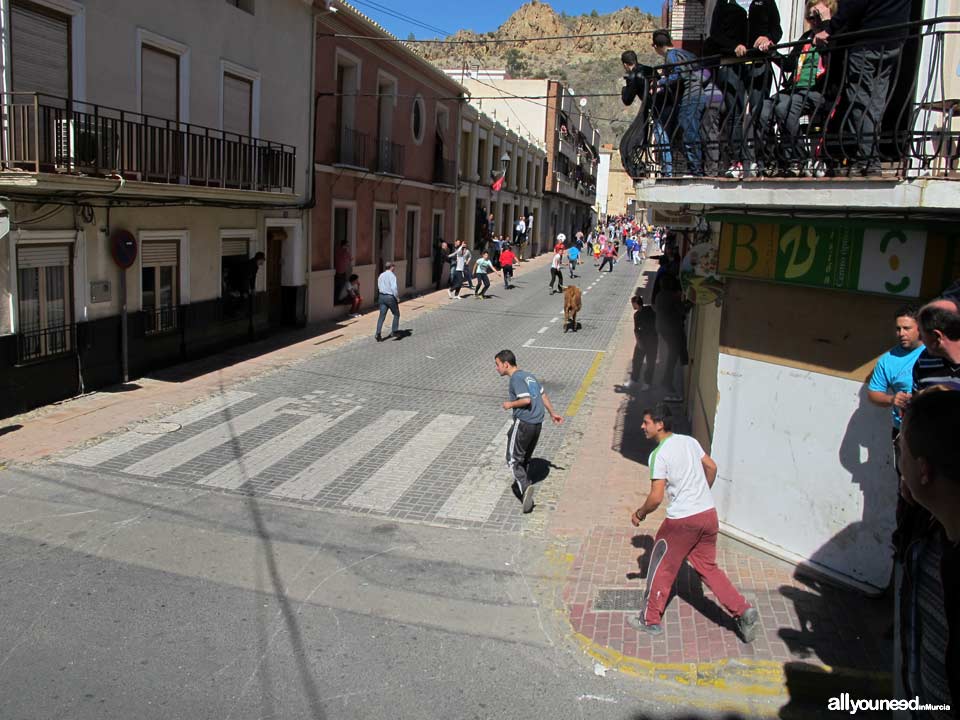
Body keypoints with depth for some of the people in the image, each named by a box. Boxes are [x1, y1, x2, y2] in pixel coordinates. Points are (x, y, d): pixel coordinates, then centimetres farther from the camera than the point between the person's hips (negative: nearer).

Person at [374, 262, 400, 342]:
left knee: (382, 315, 5)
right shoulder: (392, 276, -13)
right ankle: (394, 332, 10)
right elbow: (394, 288, -22)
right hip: (390, 297, -6)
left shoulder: (381, 276, 10)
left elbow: (379, 288, 14)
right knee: (396, 314, 11)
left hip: (382, 296, 6)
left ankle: (378, 333, -5)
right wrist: (397, 298, -11)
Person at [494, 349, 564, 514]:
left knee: (513, 460, -2)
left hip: (523, 423, -8)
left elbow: (526, 400, -23)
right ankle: (520, 486, 31)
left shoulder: (516, 378, -12)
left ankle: (525, 486, -19)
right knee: (525, 458, 21)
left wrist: (510, 404, -7)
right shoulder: (528, 375, 15)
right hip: (537, 423, 8)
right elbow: (543, 395, 23)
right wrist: (552, 413, 34)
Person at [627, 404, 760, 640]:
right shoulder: (689, 441, 6)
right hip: (709, 514, 7)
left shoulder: (659, 454, -15)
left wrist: (640, 513, 0)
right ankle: (744, 611, 11)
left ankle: (651, 620, 23)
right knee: (708, 567, 19)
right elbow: (711, 467, 18)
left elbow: (656, 497, -18)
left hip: (682, 521, -7)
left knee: (664, 568, 11)